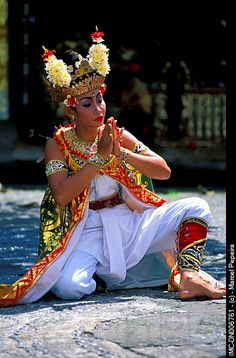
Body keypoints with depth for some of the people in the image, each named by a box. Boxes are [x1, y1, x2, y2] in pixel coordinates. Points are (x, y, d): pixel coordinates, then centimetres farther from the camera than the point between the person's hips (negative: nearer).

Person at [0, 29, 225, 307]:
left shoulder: (116, 135, 7)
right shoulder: (58, 144, -2)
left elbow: (164, 171, 1)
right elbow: (61, 195, -18)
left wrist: (122, 153, -13)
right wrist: (99, 157, -18)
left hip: (130, 222, 4)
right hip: (89, 232, -4)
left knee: (196, 207, -13)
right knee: (69, 287, -34)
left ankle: (187, 276, -24)